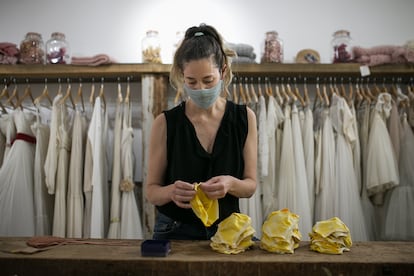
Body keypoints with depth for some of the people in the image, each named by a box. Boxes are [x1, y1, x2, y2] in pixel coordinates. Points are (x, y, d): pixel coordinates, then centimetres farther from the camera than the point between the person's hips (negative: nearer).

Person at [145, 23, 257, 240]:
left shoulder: (245, 118, -3)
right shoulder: (165, 123, -7)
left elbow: (250, 185, 1)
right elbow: (151, 191, -2)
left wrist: (230, 184, -21)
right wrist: (171, 191, -24)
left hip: (226, 229, 2)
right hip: (175, 232, -1)